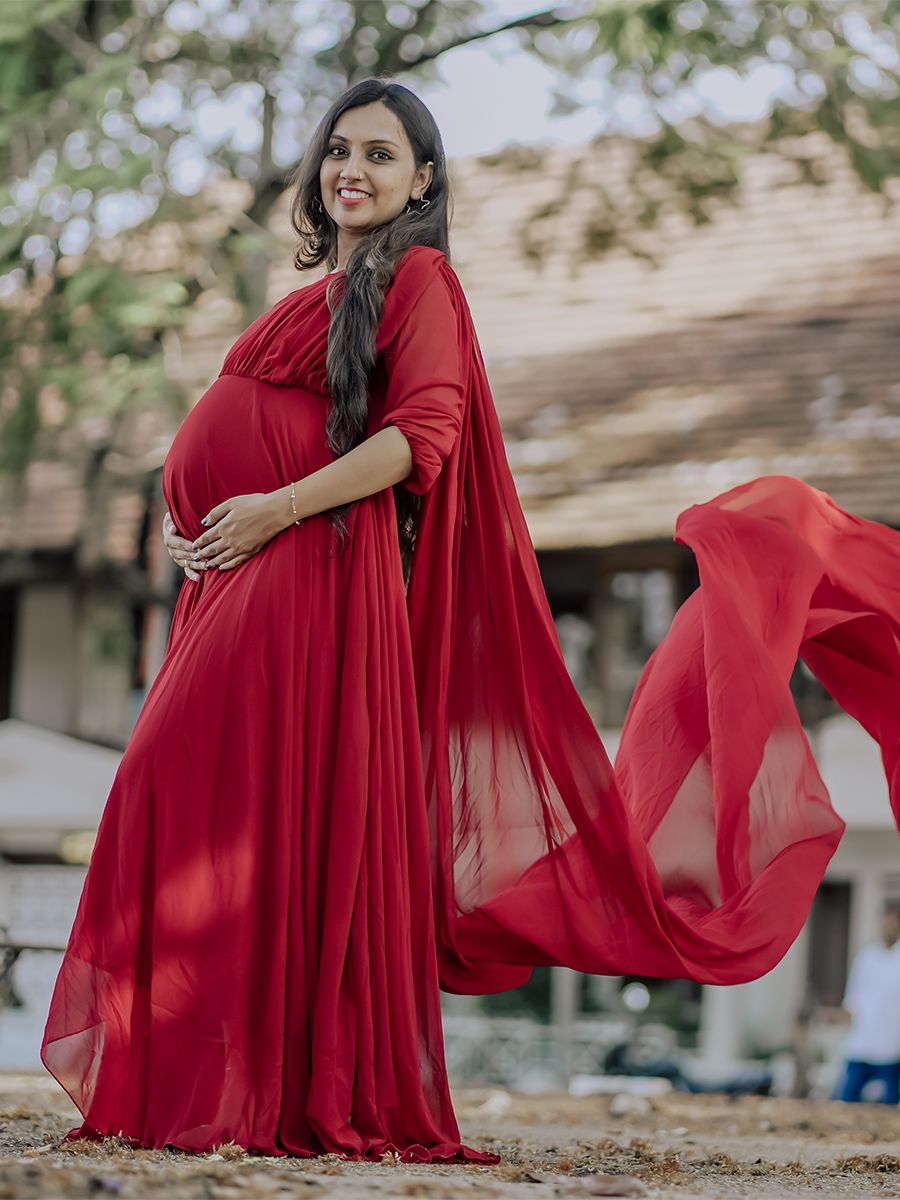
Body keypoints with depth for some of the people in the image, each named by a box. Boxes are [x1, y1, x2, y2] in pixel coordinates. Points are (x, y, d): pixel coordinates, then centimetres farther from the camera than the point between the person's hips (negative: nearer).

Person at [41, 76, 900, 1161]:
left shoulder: (418, 279, 0)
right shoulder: (317, 297, 25)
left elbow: (420, 435, -13)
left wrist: (278, 510, -17)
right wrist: (201, 525, 13)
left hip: (320, 579, -9)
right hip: (239, 587, 9)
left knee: (301, 820, -11)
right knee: (186, 807, 2)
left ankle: (322, 1101, -7)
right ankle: (208, 1093, 5)